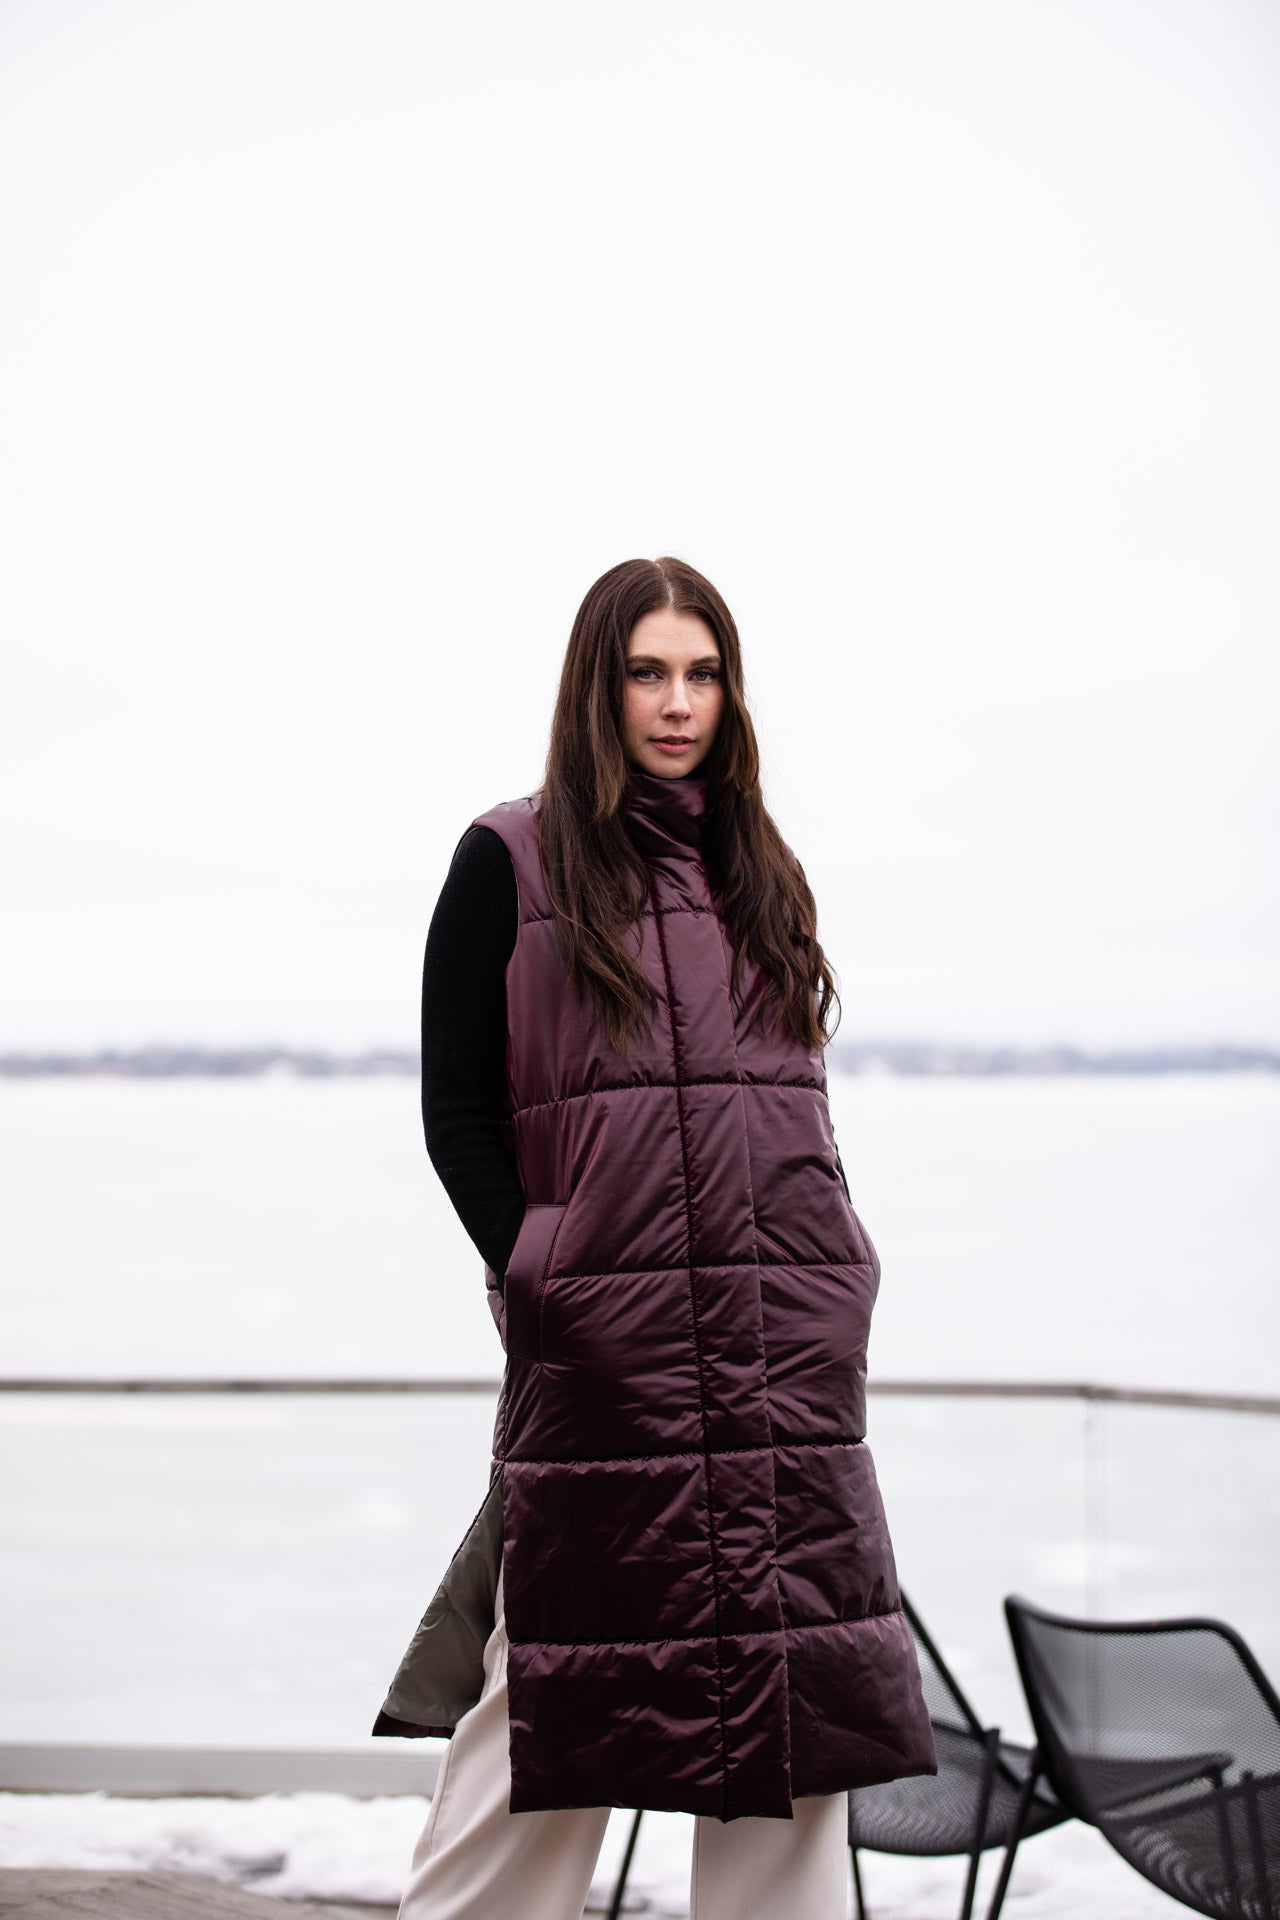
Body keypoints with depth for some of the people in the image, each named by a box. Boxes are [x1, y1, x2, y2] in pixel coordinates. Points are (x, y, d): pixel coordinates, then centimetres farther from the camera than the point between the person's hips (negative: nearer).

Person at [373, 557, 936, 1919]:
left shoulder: (759, 872, 17)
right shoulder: (511, 861, 3)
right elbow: (457, 1108, 1)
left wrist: (830, 1273, 6)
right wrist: (540, 1276, -9)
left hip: (789, 1344, 4)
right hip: (602, 1334, -4)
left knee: (788, 1684, 4)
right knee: (552, 1690, -1)